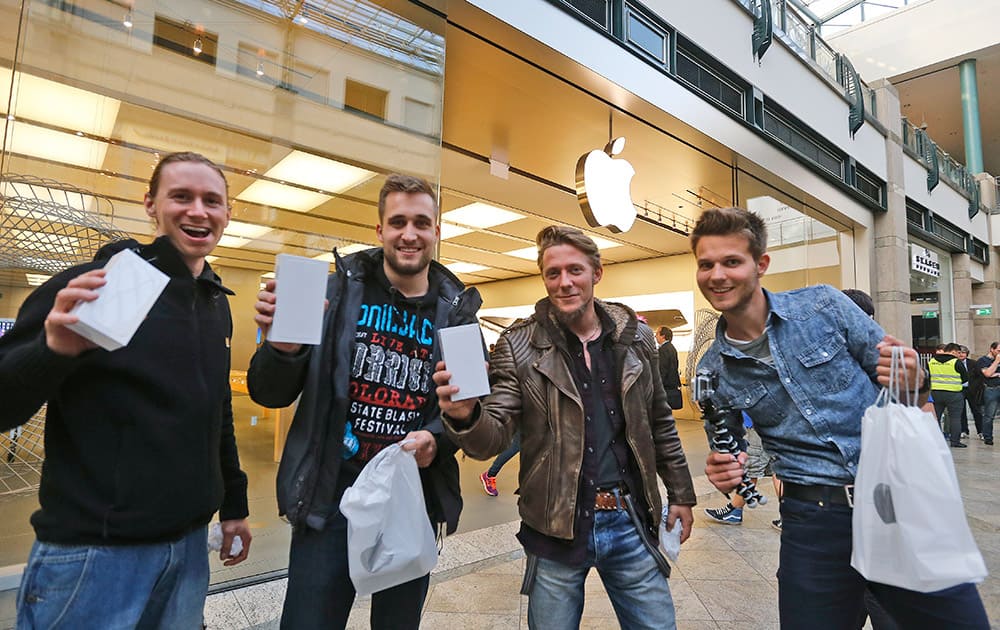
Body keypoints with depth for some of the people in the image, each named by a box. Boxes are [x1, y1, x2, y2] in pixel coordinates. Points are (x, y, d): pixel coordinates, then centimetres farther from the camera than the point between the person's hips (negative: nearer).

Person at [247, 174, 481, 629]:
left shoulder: (457, 311, 0)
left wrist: (437, 439, -14)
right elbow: (269, 394, -2)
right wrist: (281, 347, -24)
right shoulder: (340, 291, -4)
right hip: (329, 498, -2)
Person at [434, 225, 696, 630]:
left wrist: (681, 493, 13)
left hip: (630, 522, 3)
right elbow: (494, 437, -12)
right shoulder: (520, 346, -7)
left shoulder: (635, 336, 3)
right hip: (557, 530, -2)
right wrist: (466, 415, -33)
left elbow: (660, 423, 12)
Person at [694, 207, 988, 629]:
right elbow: (727, 448, 10)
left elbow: (893, 372, 2)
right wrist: (725, 474, -11)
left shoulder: (823, 306, -5)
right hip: (812, 523, 1)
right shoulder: (712, 372, -1)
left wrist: (912, 382, -19)